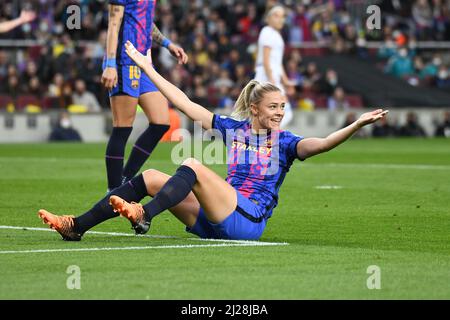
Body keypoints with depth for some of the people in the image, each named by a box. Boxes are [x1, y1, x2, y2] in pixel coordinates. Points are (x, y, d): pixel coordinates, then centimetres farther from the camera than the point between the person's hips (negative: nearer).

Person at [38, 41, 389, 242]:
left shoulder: (284, 142, 4)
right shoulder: (234, 128, 15)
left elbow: (322, 143, -14)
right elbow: (187, 105, 17)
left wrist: (357, 124, -30)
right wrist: (148, 69, 18)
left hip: (248, 220, -5)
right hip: (214, 221, 5)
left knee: (192, 167, -26)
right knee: (151, 178, -6)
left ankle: (144, 215, -49)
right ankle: (76, 226, -16)